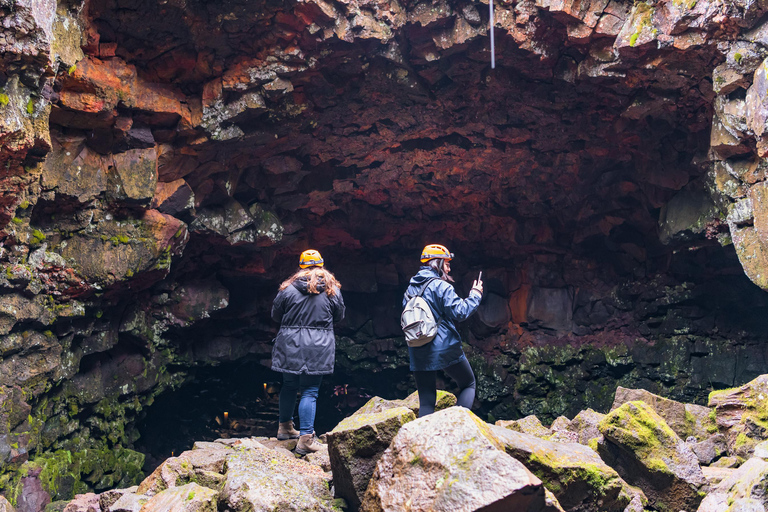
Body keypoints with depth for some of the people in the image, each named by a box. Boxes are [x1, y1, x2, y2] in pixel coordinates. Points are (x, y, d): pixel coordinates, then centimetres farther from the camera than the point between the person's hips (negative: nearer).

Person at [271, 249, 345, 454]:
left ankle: (285, 427, 34)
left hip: (290, 345, 2)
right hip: (317, 347, -2)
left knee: (289, 386, 19)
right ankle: (305, 438, -5)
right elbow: (339, 316, 11)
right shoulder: (332, 289, -2)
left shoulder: (288, 288, -2)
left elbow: (275, 315, 7)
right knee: (310, 391, 1)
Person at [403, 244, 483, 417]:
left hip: (418, 353, 5)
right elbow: (460, 312, -14)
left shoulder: (410, 289, 13)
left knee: (426, 402, 7)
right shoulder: (441, 286, -9)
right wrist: (475, 295, -1)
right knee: (468, 384, 15)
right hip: (445, 350, -5)